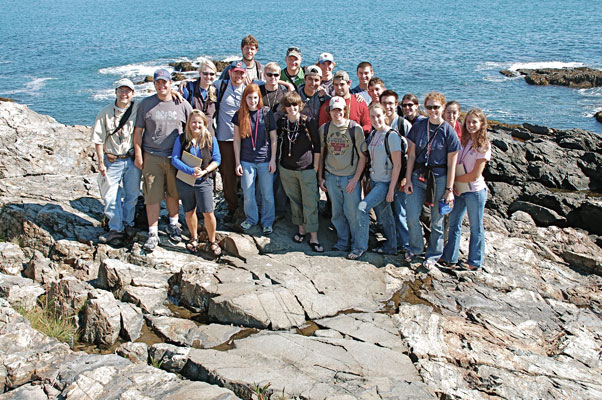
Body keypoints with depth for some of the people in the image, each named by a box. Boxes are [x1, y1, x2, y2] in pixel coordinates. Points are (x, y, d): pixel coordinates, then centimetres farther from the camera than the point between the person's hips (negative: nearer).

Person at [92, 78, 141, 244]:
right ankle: (116, 229, 14)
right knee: (111, 196, 0)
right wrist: (101, 162, -3)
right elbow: (98, 139, -2)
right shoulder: (105, 112, -4)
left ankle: (128, 223, 32)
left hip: (132, 159, 1)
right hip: (112, 160, -1)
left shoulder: (138, 109, -3)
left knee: (132, 194, 11)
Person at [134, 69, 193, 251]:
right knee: (152, 196, -2)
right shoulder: (146, 104, 3)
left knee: (173, 193, 12)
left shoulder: (182, 104, 3)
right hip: (152, 157, -1)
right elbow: (138, 131, 6)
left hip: (175, 157, 1)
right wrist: (138, 155, 1)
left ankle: (173, 224, 32)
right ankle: (153, 233, 5)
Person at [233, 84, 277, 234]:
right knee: (248, 194, 8)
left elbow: (274, 138, 1)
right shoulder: (239, 115, 1)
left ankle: (267, 221, 23)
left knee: (267, 194, 6)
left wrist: (273, 160, -3)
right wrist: (237, 163, 1)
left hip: (265, 160, -1)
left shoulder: (266, 113, -3)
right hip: (247, 161, 1)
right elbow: (237, 140, 4)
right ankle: (251, 218, 30)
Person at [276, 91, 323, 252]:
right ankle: (301, 228, 31)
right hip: (286, 169, 4)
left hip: (307, 170, -4)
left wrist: (316, 166, -3)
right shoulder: (281, 122, 0)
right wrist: (277, 161, 13)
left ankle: (313, 237, 4)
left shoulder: (309, 122, -10)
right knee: (294, 201, 15)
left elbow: (317, 145, -3)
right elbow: (278, 143, 15)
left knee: (310, 204, -1)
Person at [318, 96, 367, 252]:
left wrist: (355, 179, -9)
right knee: (337, 213, 8)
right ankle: (342, 243, 23)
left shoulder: (355, 128, -6)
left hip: (350, 177, -3)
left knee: (352, 212, -2)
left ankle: (357, 244, 16)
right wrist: (320, 177, 10)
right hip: (331, 177, 3)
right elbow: (321, 153, 13)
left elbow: (362, 156, -4)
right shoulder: (324, 128, 4)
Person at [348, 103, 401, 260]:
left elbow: (397, 165, -15)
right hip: (374, 180, 7)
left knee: (362, 207, -16)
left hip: (386, 182, -7)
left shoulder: (392, 136, -16)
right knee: (384, 215, 14)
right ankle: (391, 247, 29)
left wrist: (391, 189, -16)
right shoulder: (373, 134, 7)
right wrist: (368, 180, 12)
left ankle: (360, 247, -4)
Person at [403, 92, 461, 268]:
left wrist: (449, 189, -6)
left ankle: (433, 254, 28)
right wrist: (408, 179, 1)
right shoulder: (418, 126, 0)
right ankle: (415, 248, 25)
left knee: (436, 220, 9)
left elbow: (451, 164, -6)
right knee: (412, 216, 0)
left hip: (439, 178, -2)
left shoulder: (449, 131, -8)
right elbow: (411, 155, 4)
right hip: (418, 175, 2)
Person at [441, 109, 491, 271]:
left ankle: (475, 262, 20)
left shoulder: (483, 146, -13)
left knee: (476, 227, 7)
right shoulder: (463, 141, 5)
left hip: (475, 191, -6)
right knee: (454, 223, 12)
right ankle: (450, 257, 25)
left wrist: (454, 178, -9)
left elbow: (475, 175, -16)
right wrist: (453, 184, -9)